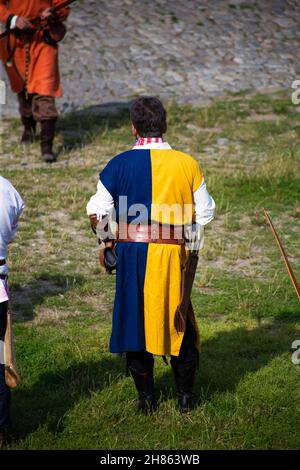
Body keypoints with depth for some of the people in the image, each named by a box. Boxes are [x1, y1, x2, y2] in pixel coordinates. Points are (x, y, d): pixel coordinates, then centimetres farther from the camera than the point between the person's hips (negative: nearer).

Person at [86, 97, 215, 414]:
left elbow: (97, 214, -3)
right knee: (181, 323, 15)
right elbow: (205, 213, 3)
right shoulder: (186, 164, -2)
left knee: (135, 320, 11)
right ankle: (185, 396, 20)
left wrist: (107, 239, 16)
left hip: (132, 256, 0)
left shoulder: (118, 165, -4)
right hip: (174, 255, 1)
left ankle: (146, 398, 16)